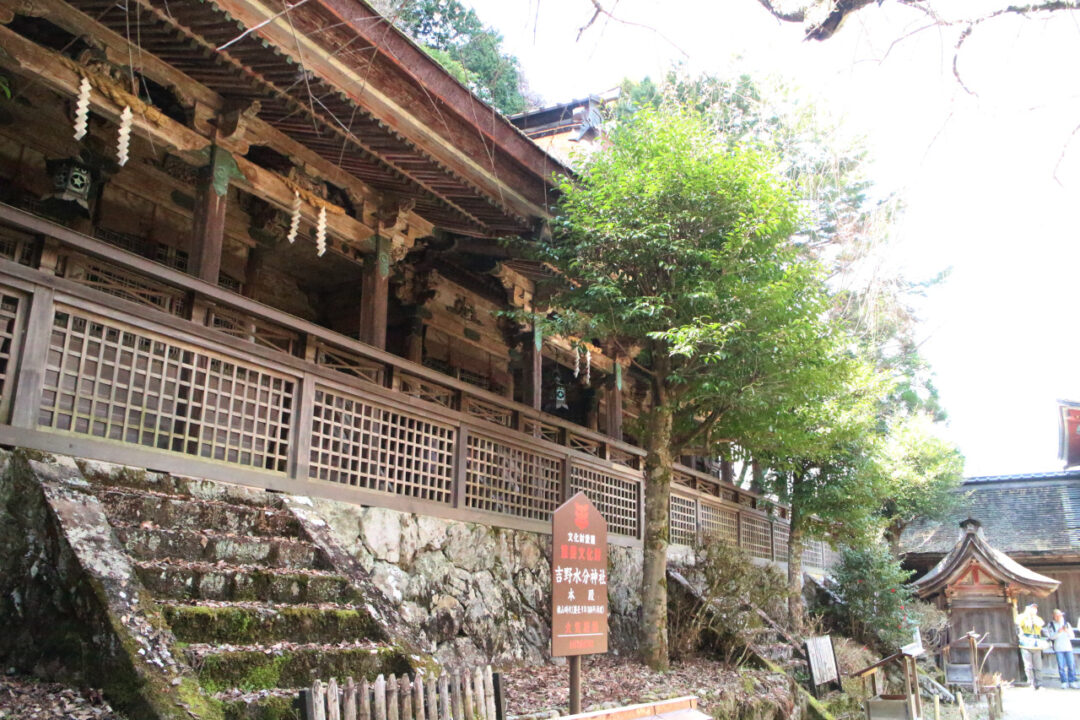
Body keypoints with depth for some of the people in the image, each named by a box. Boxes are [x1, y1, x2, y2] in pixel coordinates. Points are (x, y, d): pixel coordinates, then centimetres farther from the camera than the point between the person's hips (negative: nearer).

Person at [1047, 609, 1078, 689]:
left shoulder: (1067, 624, 14)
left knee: (1071, 665, -2)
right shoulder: (1051, 625, 5)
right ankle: (1064, 682, 0)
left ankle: (1072, 682, 7)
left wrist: (1067, 631, -11)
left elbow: (1073, 636, 9)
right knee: (1061, 666, -6)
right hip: (1058, 648, -2)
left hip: (1068, 647, 2)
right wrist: (1058, 632, -20)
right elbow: (1051, 636, -4)